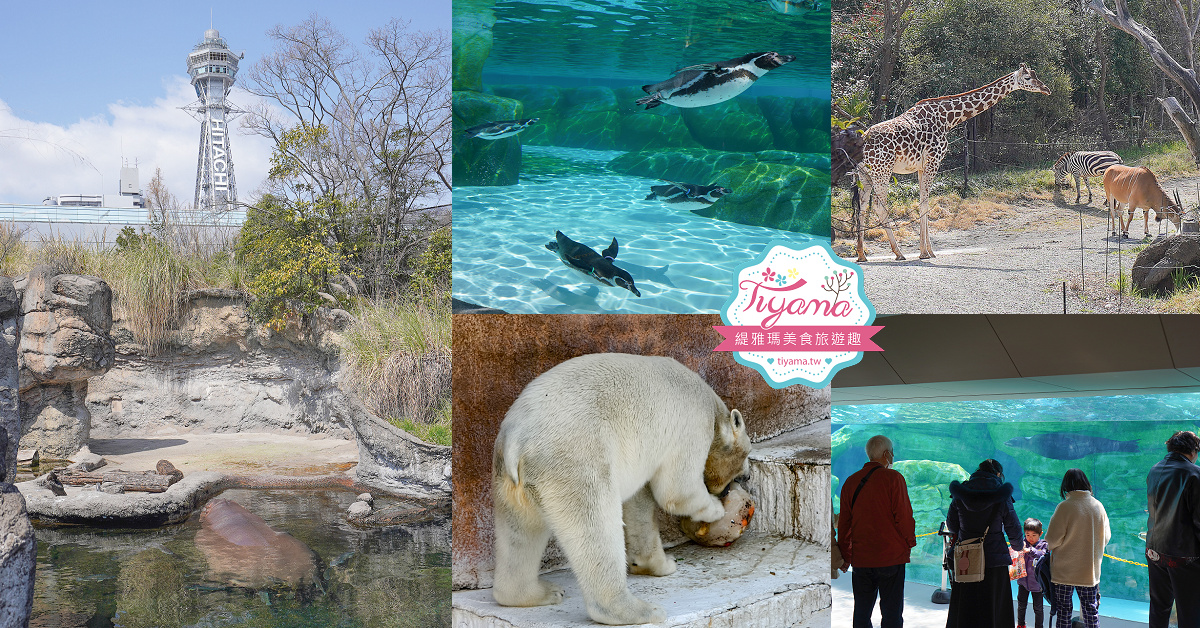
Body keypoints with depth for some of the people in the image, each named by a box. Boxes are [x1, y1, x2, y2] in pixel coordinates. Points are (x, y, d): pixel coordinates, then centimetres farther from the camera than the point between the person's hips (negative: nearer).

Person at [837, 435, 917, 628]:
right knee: (892, 612, 1)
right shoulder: (893, 478, -8)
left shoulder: (851, 482, 8)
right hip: (891, 556, -4)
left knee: (862, 612, 11)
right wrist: (910, 542, 7)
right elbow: (903, 515, -9)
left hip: (860, 559, 4)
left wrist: (845, 556, 18)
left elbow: (844, 523, 11)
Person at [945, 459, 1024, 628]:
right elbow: (1014, 530, -1)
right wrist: (1019, 546, 21)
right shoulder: (1002, 496, -7)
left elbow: (951, 526, 9)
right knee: (994, 610, 6)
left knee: (963, 612, 11)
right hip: (994, 562, -2)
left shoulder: (960, 494, 0)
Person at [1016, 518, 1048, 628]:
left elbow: (1043, 555, -24)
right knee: (1021, 605, 14)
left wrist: (1031, 551, -37)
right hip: (1023, 580, 3)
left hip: (1036, 581, -3)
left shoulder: (1043, 545, -8)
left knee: (1038, 608, 5)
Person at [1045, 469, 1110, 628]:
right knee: (1090, 608, 13)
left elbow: (1052, 539, -16)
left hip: (1065, 571, -4)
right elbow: (1106, 537, 10)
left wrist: (1050, 546, 6)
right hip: (1091, 570, 4)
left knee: (1063, 609, 6)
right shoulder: (1098, 506, -1)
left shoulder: (1065, 507, -17)